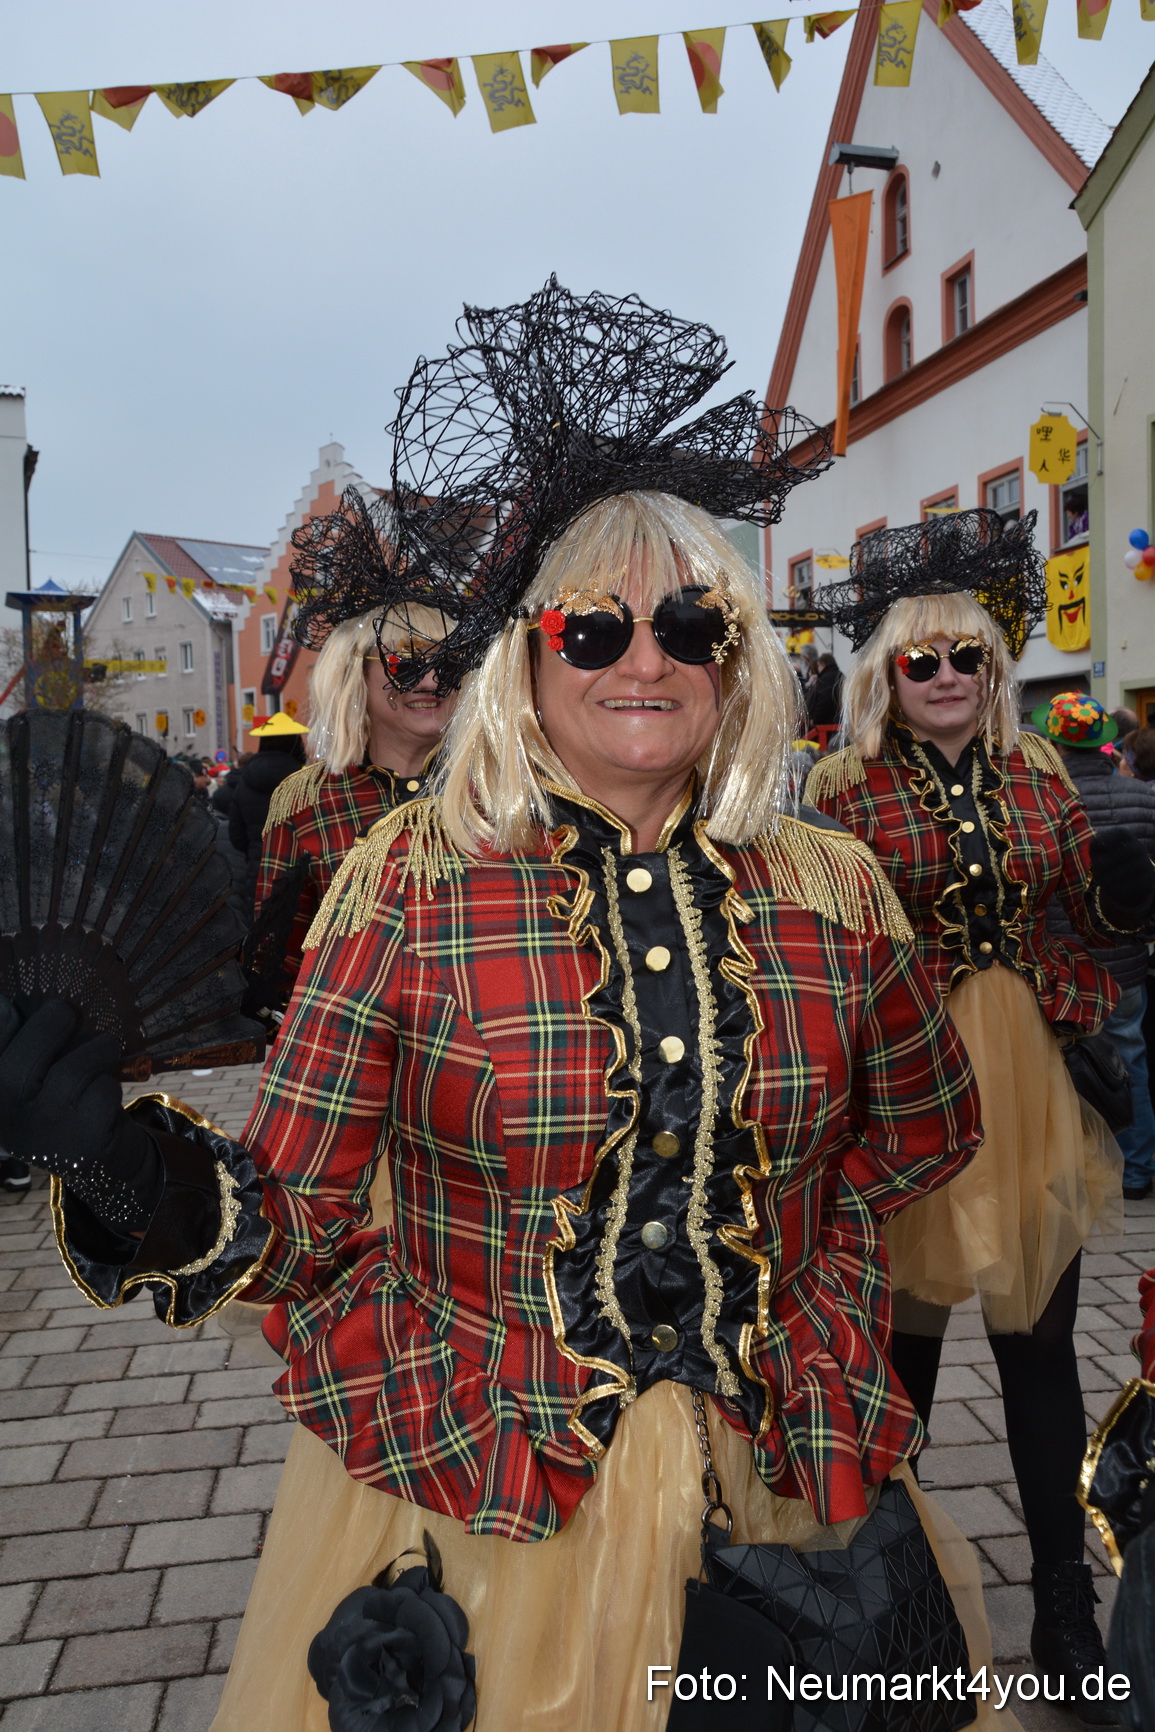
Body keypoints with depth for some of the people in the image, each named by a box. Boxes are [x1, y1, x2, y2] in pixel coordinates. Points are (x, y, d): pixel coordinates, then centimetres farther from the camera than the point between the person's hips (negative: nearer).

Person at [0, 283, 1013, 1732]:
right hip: (462, 1495, -2)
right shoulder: (410, 880, -12)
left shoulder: (832, 888, -5)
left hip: (785, 1482, 3)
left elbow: (926, 1130, 11)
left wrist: (758, 1246, 3)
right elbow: (292, 1215, -13)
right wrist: (143, 1180, -32)